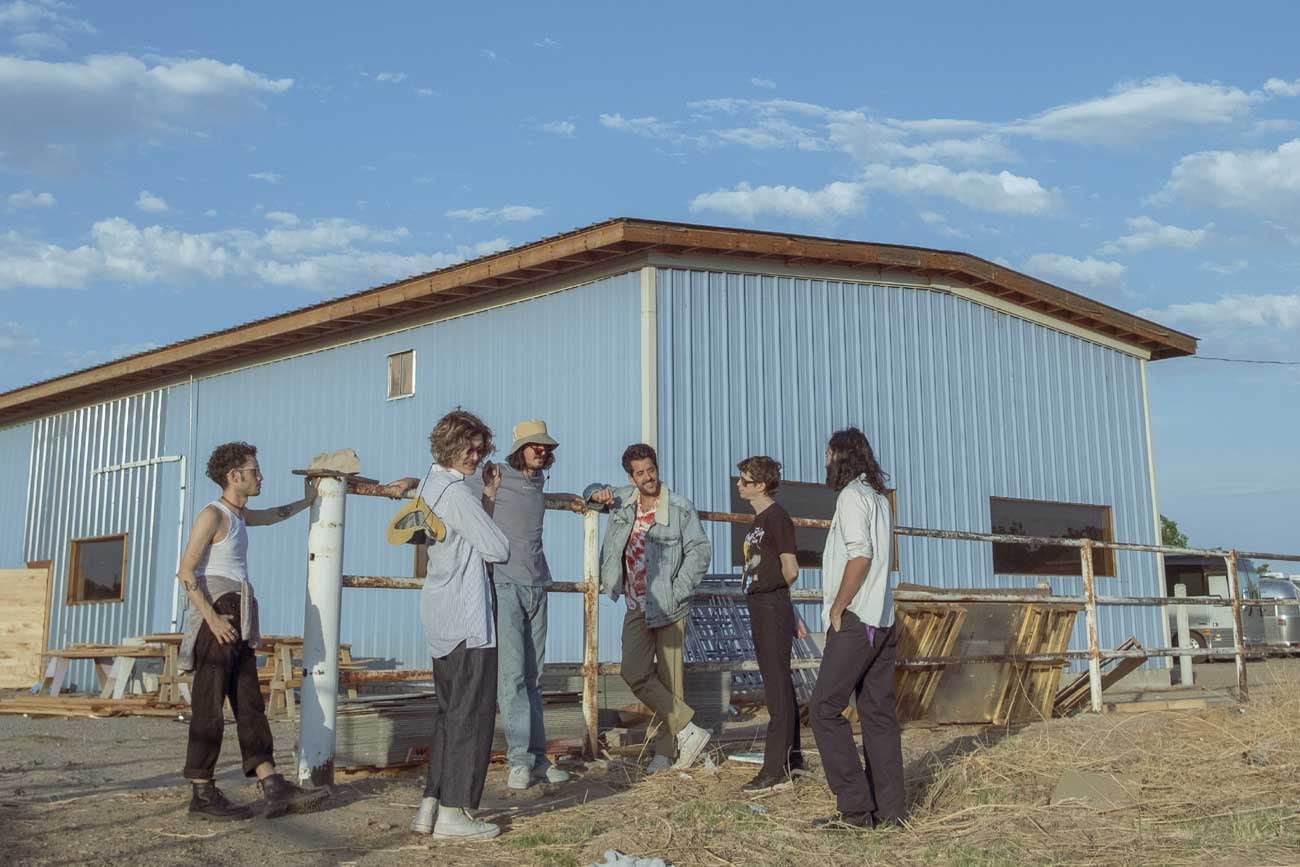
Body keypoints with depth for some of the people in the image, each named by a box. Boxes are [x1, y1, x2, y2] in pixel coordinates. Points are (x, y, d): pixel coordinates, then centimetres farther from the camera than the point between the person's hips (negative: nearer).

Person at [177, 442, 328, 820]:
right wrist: (212, 618, -20)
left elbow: (274, 515, 41)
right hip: (216, 612, -9)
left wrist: (307, 500, 50)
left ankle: (273, 788, 3)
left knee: (250, 704, 4)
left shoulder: (239, 515, 18)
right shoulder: (212, 515, -8)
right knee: (209, 707, -5)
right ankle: (202, 795, 1)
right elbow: (186, 572, -14)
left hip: (238, 622, 9)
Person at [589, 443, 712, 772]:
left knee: (669, 680, 0)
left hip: (669, 608, -5)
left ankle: (665, 751, 7)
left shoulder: (680, 508, -7)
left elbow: (700, 549, -8)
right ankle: (688, 730, 2)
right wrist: (598, 495, 3)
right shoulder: (623, 499, 8)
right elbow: (596, 492, 28)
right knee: (635, 674, -5)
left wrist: (679, 591, -14)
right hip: (636, 607, 5)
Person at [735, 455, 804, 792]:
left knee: (777, 688, -8)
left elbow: (790, 570, -15)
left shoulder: (777, 517, -12)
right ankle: (792, 756, 25)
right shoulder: (758, 520, 16)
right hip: (759, 608, 10)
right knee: (779, 685, 15)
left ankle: (776, 770, -8)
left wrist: (773, 592, 1)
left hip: (772, 608, -10)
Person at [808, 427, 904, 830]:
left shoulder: (852, 495, -10)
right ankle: (888, 808, 11)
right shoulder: (879, 497, 18)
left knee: (825, 709, -6)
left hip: (854, 620, -9)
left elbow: (860, 556, -20)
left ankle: (855, 807, -7)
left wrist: (837, 608, -14)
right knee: (879, 713, 9)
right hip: (882, 620, 9)